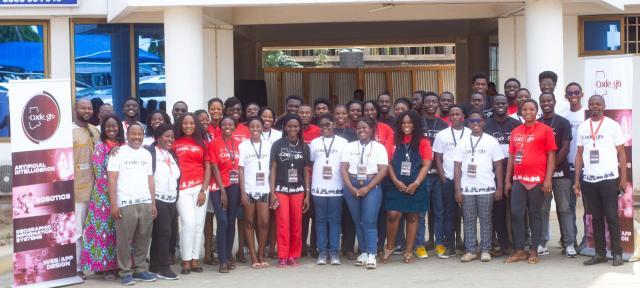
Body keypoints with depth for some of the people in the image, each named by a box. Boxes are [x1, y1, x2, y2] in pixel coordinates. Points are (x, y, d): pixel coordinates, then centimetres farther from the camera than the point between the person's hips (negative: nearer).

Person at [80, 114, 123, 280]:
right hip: (104, 195, -4)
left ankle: (121, 263, 13)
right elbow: (100, 173, -8)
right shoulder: (100, 147, -3)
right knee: (105, 229, -3)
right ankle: (107, 266, 2)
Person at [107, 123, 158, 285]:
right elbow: (112, 179, -4)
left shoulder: (146, 154, 16)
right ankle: (126, 272, 8)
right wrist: (113, 204, -11)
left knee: (143, 239, 6)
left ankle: (140, 270, 16)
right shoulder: (118, 153, 0)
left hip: (145, 203, 5)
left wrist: (153, 203, 11)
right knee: (124, 240, -1)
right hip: (125, 204, -4)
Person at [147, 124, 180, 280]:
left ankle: (155, 267, 12)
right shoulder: (150, 152, -4)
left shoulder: (172, 154, 19)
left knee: (162, 234, 7)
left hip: (171, 201, 7)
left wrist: (176, 197, 17)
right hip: (158, 200, -7)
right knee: (164, 232, -10)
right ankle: (163, 268, -5)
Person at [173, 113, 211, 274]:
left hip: (200, 187, 2)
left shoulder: (202, 143, 9)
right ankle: (186, 260, -2)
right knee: (189, 223, -12)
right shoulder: (175, 144, 6)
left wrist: (204, 190, -1)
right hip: (182, 188, -2)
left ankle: (195, 259, 12)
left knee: (199, 224, 4)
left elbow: (208, 168, 7)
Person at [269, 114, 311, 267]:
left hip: (298, 190, 2)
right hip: (281, 189, -2)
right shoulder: (278, 145, 0)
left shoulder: (304, 147, 7)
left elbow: (306, 172, 10)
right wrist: (272, 192, -5)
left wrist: (307, 195, 6)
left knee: (297, 226, 2)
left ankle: (294, 256, 13)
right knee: (283, 224, -6)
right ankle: (283, 257, 1)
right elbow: (273, 169, 1)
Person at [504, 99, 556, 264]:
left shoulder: (545, 130, -1)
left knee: (535, 215, 3)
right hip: (518, 180, 4)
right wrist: (507, 180, 11)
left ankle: (533, 251, 10)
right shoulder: (516, 132, 13)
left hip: (537, 180, -4)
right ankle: (519, 251, 10)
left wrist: (548, 179, -10)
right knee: (516, 214, 1)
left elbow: (551, 155, -3)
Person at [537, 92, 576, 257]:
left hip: (560, 171, -2)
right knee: (542, 209, 4)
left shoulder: (563, 123, 2)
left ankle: (569, 244, 2)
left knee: (564, 209, -1)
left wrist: (552, 167, -11)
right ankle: (542, 243, 9)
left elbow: (565, 148, -4)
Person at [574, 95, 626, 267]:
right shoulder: (583, 127, 9)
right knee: (596, 218, 7)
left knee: (611, 217, -2)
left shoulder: (612, 125, 0)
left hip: (609, 179, -3)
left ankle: (617, 253, 5)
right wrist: (577, 180, 6)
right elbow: (579, 154, 11)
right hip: (589, 180, 3)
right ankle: (600, 253, 13)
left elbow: (621, 153, 0)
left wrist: (623, 178, -6)